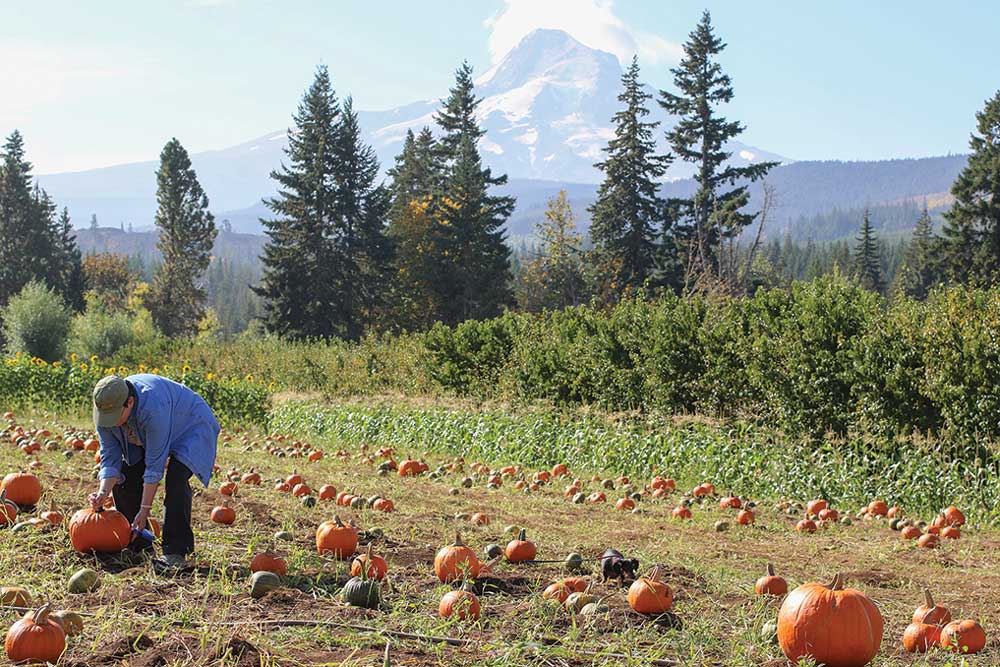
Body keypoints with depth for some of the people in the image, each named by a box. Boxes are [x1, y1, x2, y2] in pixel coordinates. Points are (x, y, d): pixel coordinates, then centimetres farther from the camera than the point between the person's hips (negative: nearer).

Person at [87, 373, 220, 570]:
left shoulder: (152, 408, -42)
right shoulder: (106, 409, -20)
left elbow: (154, 466, -35)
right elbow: (110, 458, -13)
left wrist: (145, 510, -30)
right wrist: (103, 492, -29)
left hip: (192, 427, -7)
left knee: (176, 477, -30)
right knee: (123, 478, -5)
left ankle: (176, 552, -27)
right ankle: (138, 547, 8)